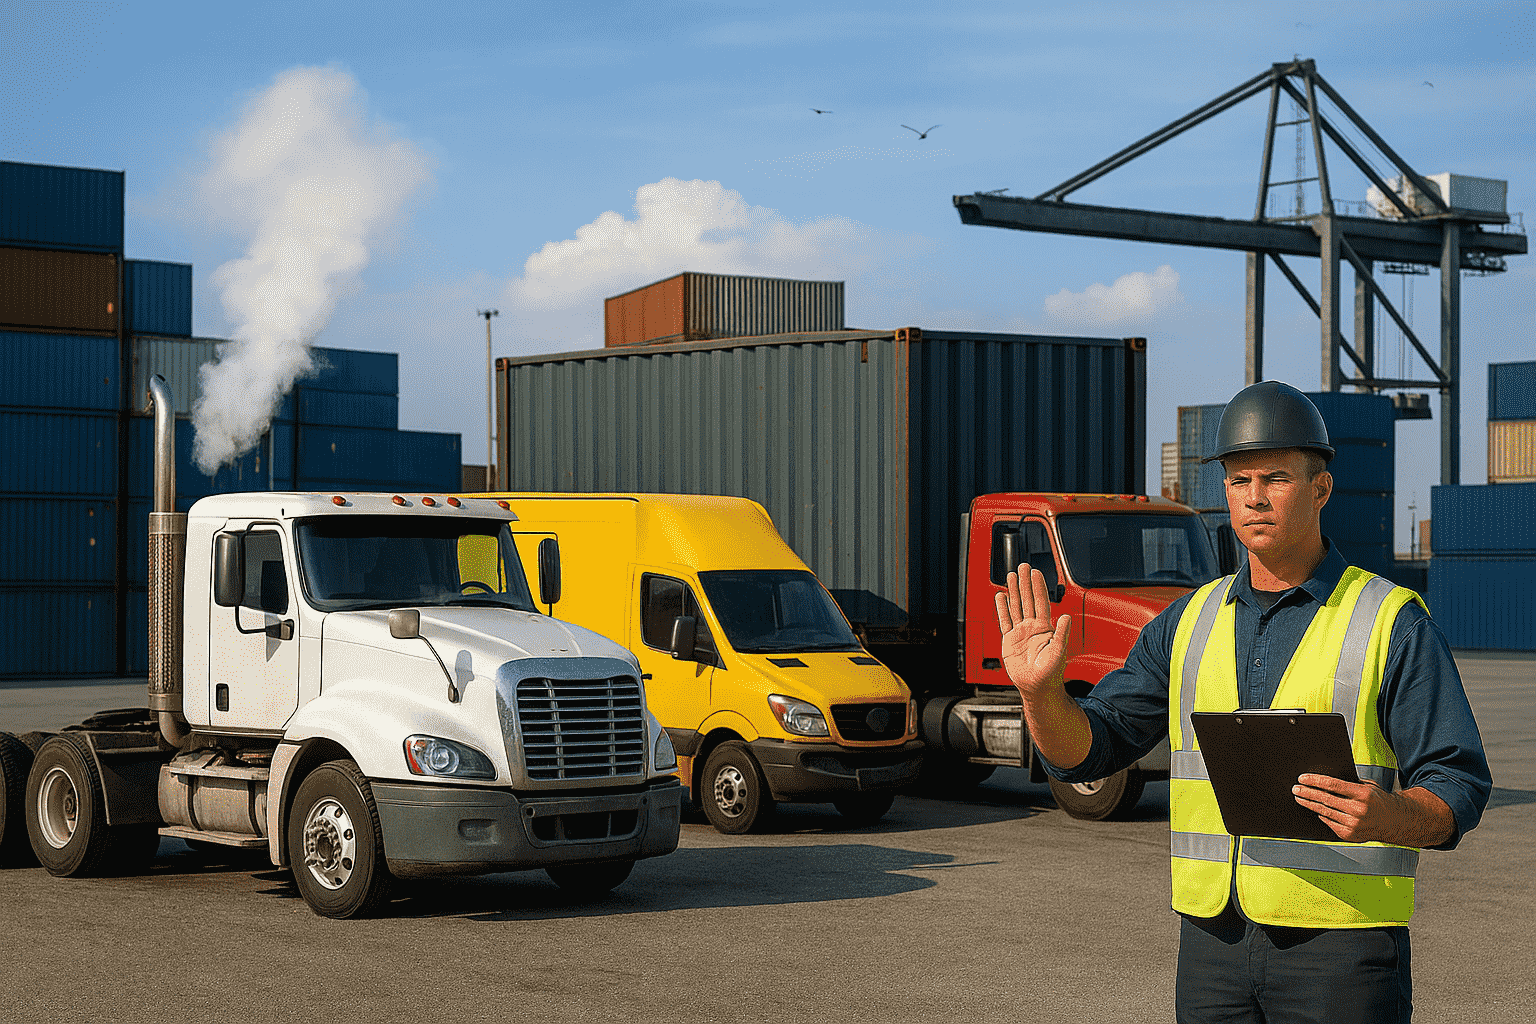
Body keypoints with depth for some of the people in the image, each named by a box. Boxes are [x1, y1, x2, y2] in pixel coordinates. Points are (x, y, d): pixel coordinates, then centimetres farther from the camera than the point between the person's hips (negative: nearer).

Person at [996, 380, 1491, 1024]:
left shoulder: (1393, 623, -2)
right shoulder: (1191, 622, 11)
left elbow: (1459, 788, -6)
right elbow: (1086, 748, 9)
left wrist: (1385, 817, -27)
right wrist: (1040, 690, -12)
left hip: (1339, 945, -4)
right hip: (1213, 940, 4)